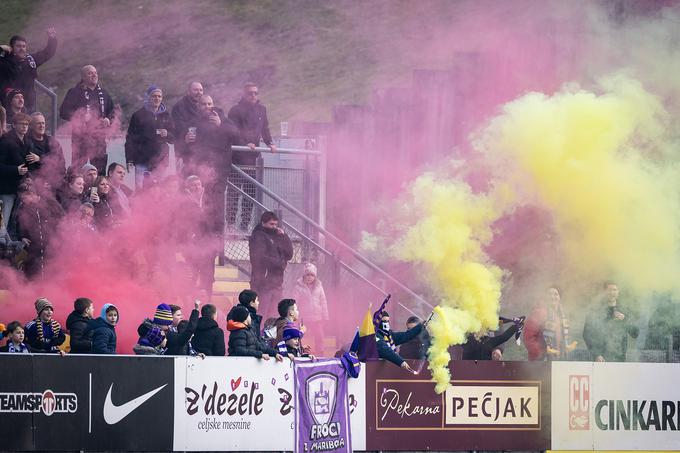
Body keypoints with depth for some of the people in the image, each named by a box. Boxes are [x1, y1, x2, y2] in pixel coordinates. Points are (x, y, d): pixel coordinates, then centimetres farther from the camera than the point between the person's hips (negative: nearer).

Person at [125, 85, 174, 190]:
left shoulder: (166, 116, 12)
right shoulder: (138, 115, 3)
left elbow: (173, 138, 14)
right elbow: (130, 138, 1)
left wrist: (166, 134, -10)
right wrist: (129, 159, -6)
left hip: (160, 159, 3)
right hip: (142, 158, -2)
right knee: (140, 188, -9)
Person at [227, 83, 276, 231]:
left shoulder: (261, 110, 15)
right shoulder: (236, 110, -4)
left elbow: (265, 129, 19)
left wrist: (270, 143, 2)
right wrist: (245, 144, -25)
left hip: (253, 156, 6)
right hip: (237, 157, -6)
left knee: (250, 192, 5)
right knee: (234, 191, -7)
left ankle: (245, 225, 10)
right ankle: (230, 224, -6)